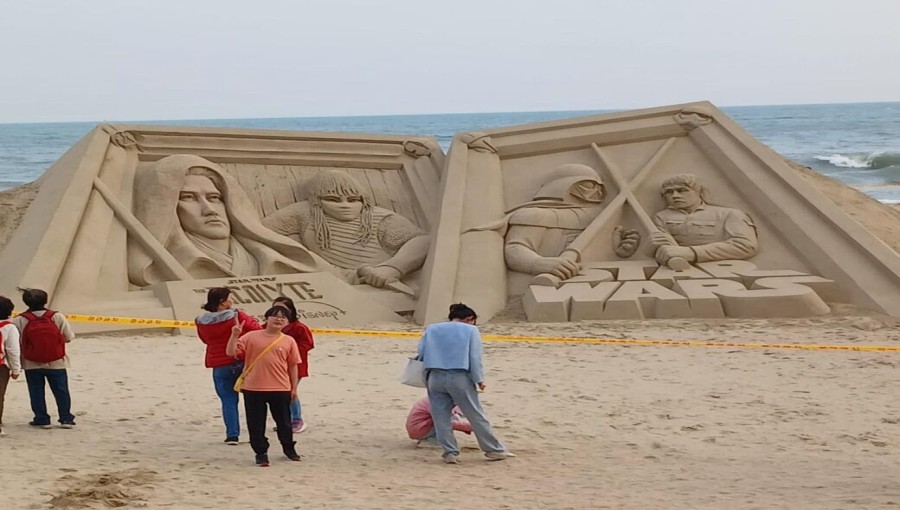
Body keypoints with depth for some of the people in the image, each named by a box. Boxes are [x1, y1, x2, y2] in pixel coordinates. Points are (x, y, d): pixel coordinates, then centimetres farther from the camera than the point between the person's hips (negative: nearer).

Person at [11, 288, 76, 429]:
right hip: (56, 363, 0)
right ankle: (66, 418, 13)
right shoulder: (57, 317, -9)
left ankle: (42, 419, 14)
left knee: (36, 392, 12)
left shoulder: (20, 320, -10)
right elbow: (69, 337, -4)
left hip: (32, 365, 0)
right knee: (61, 391, 11)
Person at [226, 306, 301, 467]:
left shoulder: (288, 341, 1)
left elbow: (293, 365, 6)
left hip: (281, 389, 1)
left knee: (284, 422, 15)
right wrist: (234, 335, -21)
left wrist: (294, 388, 7)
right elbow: (231, 352, -7)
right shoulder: (251, 337, -3)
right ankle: (261, 453, 20)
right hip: (253, 389, -1)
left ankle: (289, 448, 36)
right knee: (256, 424, 5)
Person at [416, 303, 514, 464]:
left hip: (435, 377, 3)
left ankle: (450, 452, 3)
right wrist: (479, 380, 1)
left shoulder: (431, 329, 16)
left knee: (441, 417, 7)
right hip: (459, 377, -3)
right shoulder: (470, 330, 6)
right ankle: (494, 450, 12)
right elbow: (475, 358, -2)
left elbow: (421, 352, 10)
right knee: (476, 415, 5)